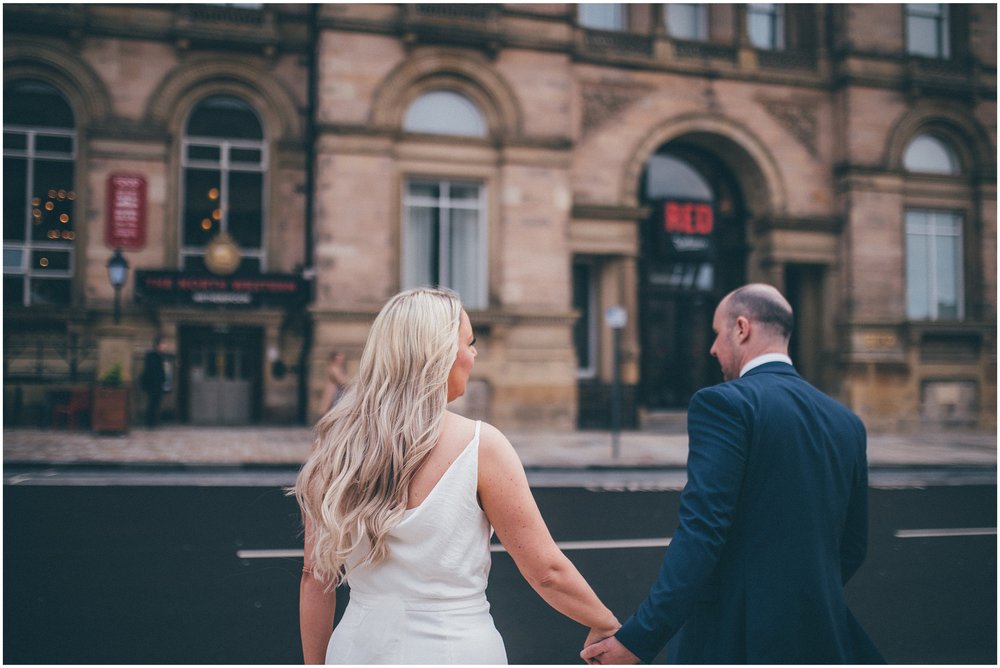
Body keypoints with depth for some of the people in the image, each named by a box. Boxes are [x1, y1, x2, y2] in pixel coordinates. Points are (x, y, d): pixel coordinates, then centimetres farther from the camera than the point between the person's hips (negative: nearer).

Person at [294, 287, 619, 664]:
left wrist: (314, 663, 15)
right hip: (453, 651, -4)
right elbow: (546, 570, -10)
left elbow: (314, 578, 3)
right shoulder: (479, 446, -14)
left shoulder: (336, 446, -3)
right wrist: (607, 626, 6)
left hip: (357, 648, 4)